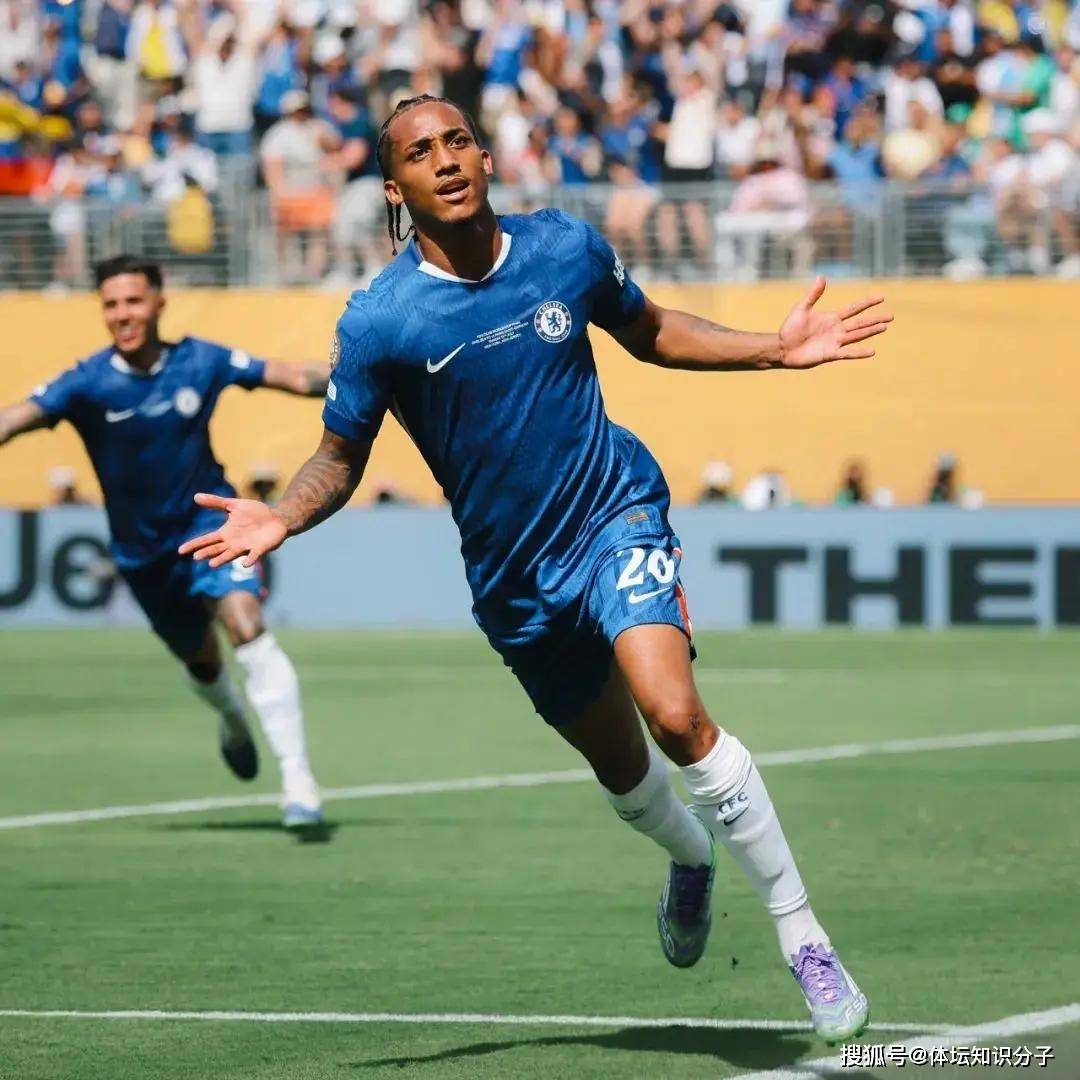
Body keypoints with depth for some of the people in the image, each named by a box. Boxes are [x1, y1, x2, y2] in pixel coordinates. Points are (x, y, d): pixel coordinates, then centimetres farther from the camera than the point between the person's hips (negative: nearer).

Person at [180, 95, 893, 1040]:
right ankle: (692, 857, 53)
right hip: (512, 571, 1)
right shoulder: (379, 322, -13)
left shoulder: (567, 247, -7)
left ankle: (803, 937, -16)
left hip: (614, 512, -1)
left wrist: (776, 350, 5)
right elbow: (341, 456, -2)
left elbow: (647, 330, 13)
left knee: (676, 714, -24)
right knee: (618, 764, 16)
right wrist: (281, 519, -23)